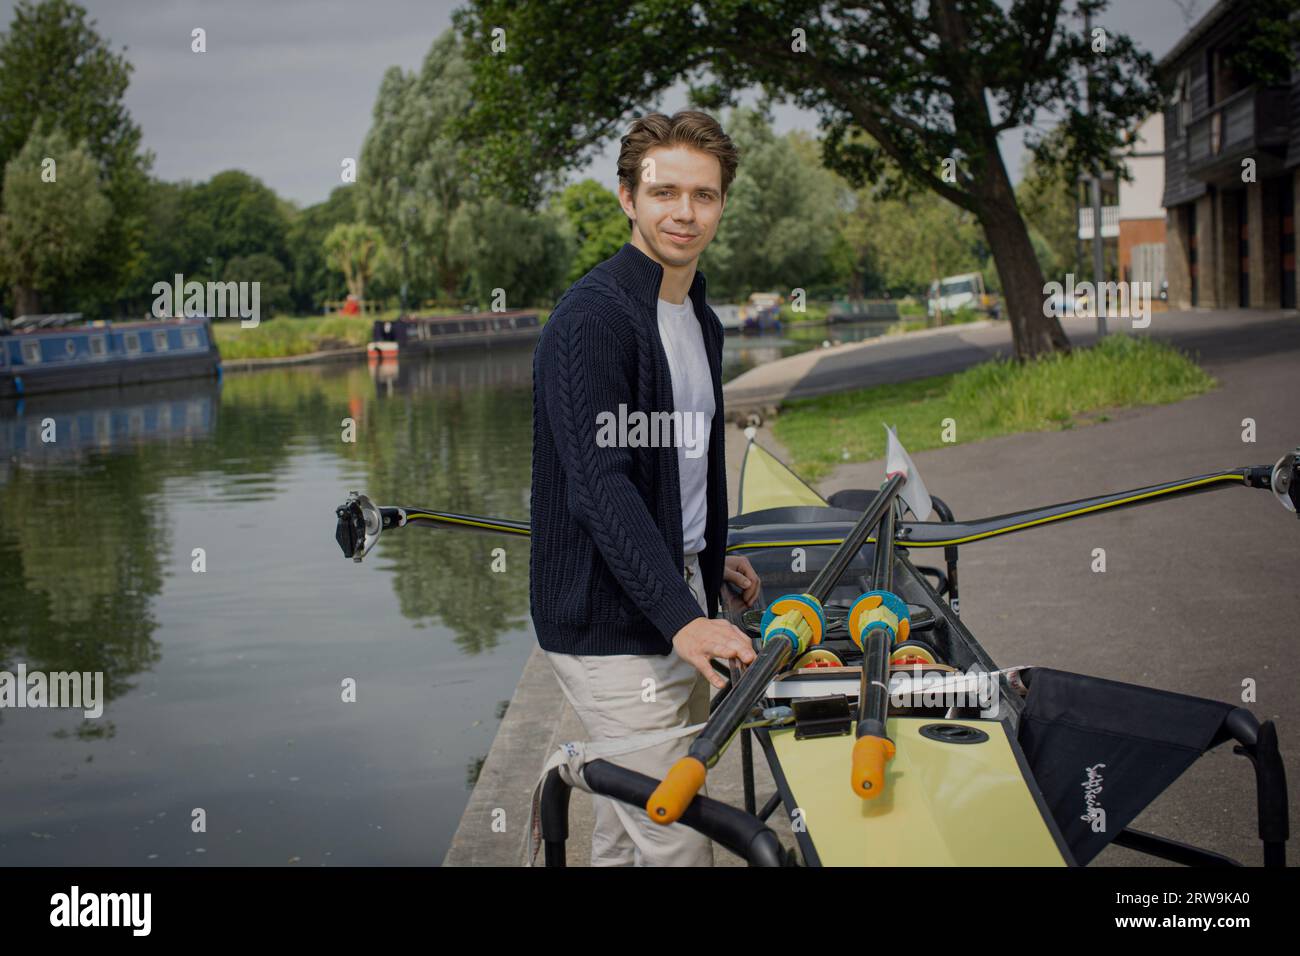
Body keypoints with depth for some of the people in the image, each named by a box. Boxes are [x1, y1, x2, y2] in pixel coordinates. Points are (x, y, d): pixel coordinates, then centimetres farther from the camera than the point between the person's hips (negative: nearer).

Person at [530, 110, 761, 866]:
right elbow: (599, 485, -27)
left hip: (674, 596, 9)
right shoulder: (592, 319, -17)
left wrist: (710, 563, 27)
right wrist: (681, 618, -35)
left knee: (629, 826, 19)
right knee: (676, 840, -8)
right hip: (610, 618, -9)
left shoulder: (701, 320, 13)